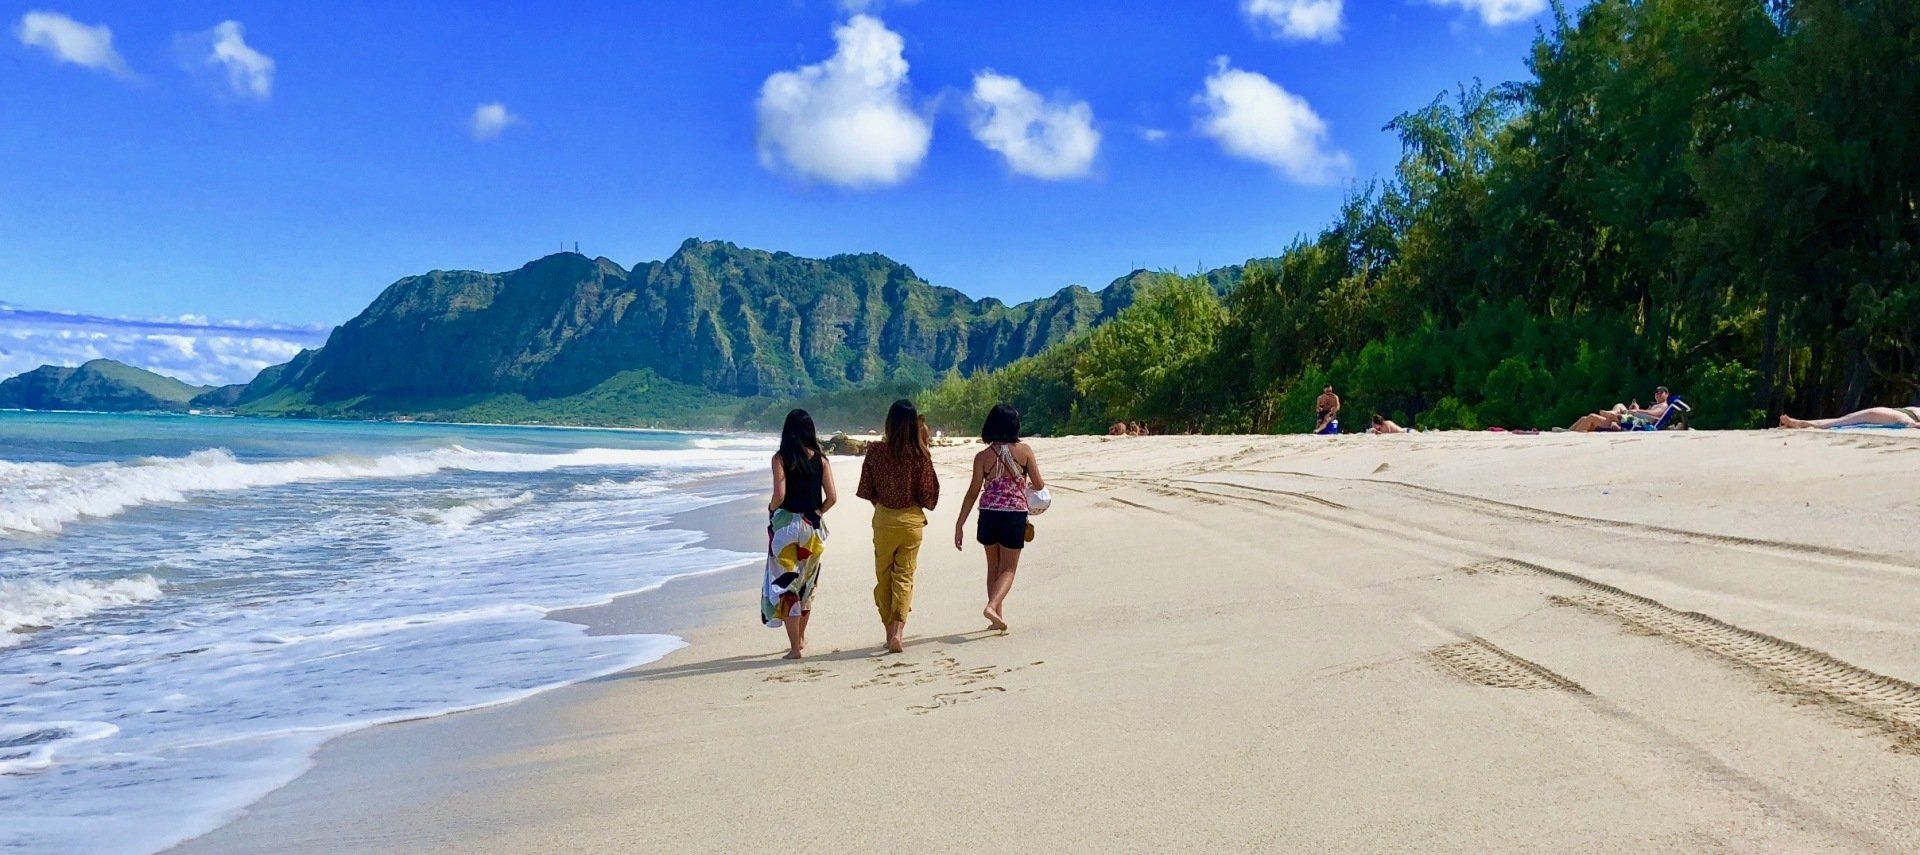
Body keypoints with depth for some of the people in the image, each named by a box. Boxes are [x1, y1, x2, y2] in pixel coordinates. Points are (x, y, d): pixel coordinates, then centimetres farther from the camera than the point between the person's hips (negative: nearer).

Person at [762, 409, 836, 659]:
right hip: (812, 527, 4)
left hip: (786, 525, -4)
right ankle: (801, 639, 31)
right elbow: (831, 497, -2)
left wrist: (770, 508, 4)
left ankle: (795, 647, -1)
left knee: (785, 585, 2)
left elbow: (779, 495, -16)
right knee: (805, 584, 19)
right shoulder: (820, 459, 2)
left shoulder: (781, 458, -8)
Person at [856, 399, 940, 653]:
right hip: (912, 520, 0)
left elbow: (866, 490, -2)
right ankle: (898, 630, -11)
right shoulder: (921, 454, -11)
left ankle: (890, 631, 19)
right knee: (904, 576, 6)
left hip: (884, 520, 0)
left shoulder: (876, 451, -9)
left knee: (883, 576, 15)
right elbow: (928, 494, -5)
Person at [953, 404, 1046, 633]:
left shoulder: (983, 456, -2)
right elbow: (1039, 485, 1)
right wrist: (1027, 482, 25)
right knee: (1008, 569, 7)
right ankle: (992, 606, -16)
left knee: (993, 566, 18)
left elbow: (973, 493, -3)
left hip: (989, 515, 2)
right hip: (1015, 514, -2)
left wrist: (959, 525, 1)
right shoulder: (1024, 451, -4)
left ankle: (999, 614, 18)